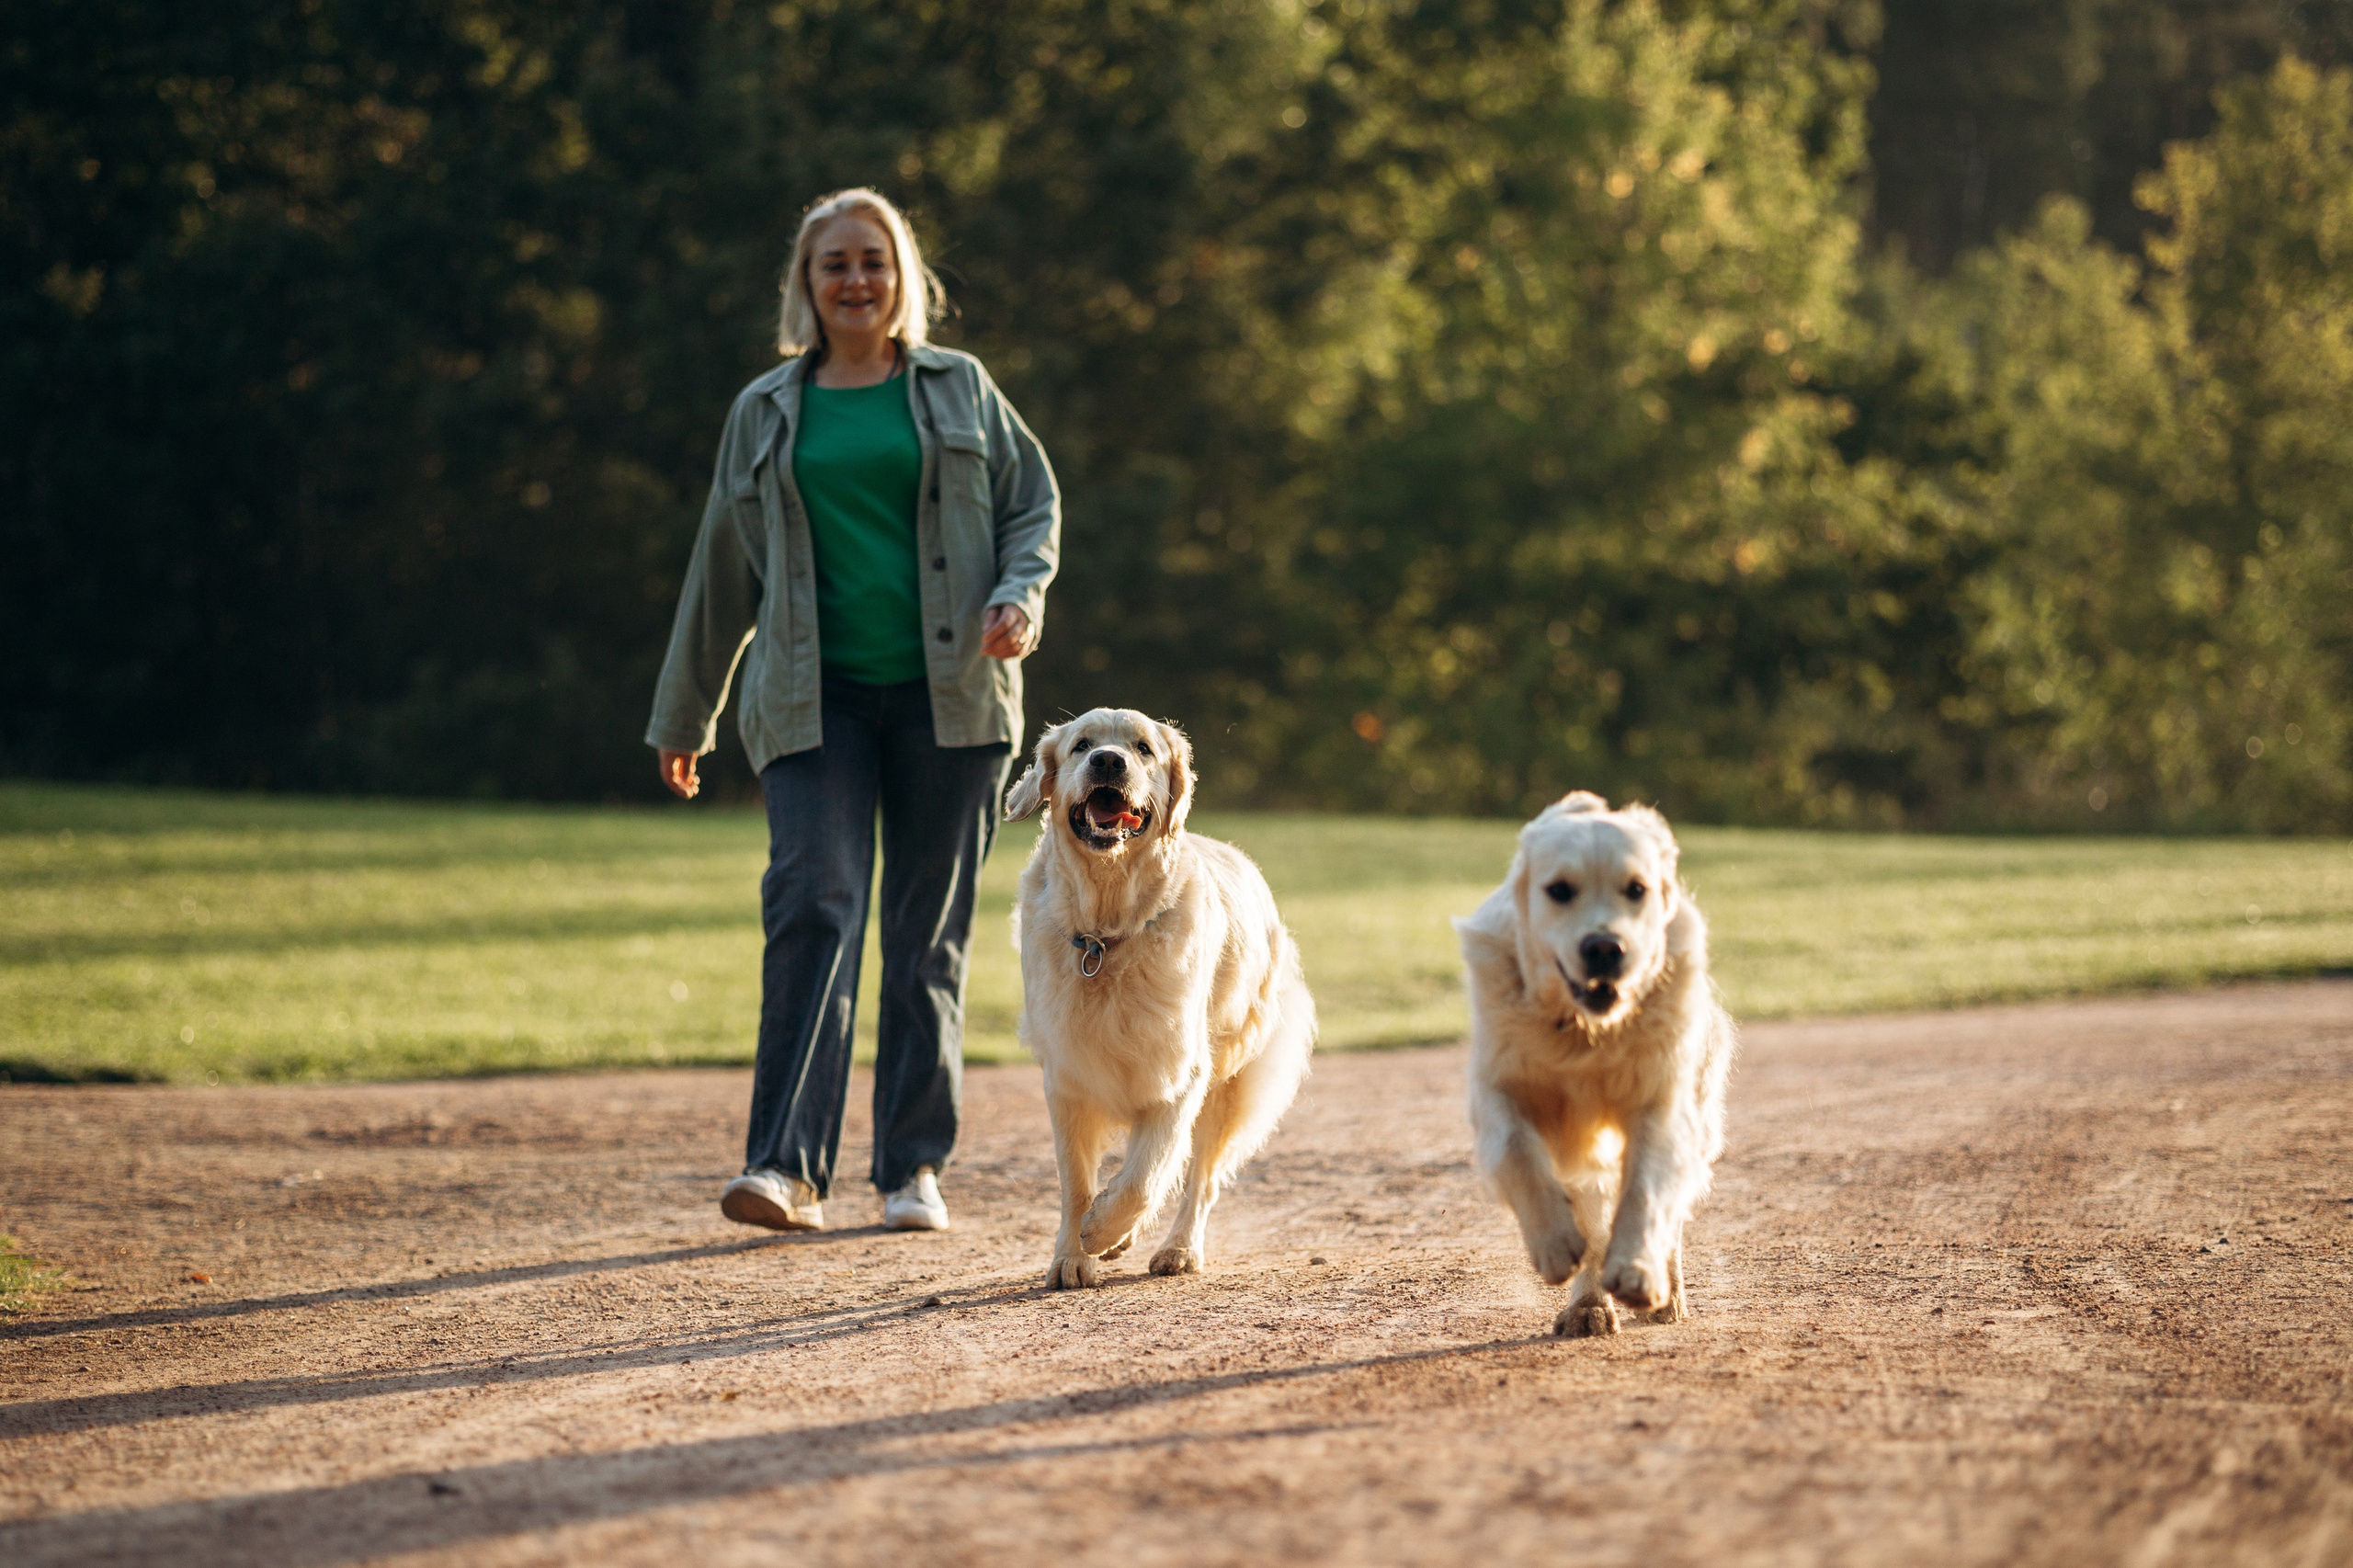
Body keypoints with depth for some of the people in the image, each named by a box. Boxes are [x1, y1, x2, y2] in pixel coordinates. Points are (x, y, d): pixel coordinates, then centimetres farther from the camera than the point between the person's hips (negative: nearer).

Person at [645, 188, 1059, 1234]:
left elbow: (1036, 504, 12)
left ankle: (915, 1168, 11)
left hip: (948, 694, 0)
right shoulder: (767, 413, 12)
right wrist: (683, 717, 21)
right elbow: (724, 571, 18)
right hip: (816, 697, 0)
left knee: (931, 930, 3)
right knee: (811, 904, -16)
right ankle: (788, 1167, -21)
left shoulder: (959, 389, 11)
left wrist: (1020, 595, -10)